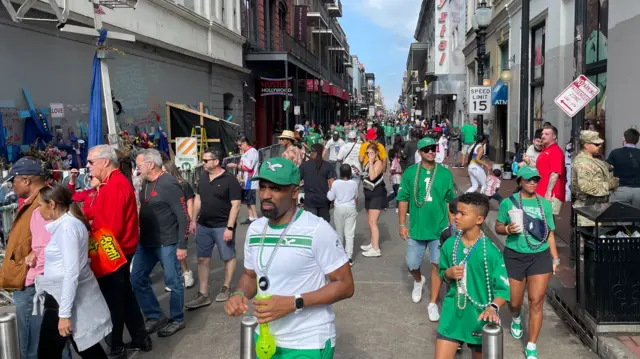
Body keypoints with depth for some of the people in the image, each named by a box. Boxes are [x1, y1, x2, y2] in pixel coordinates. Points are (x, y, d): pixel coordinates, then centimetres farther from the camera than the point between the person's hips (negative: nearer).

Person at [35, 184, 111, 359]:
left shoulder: (67, 226, -19)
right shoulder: (64, 223, 10)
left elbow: (71, 273, -24)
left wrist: (64, 313, -23)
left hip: (67, 298, -9)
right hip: (61, 296, 9)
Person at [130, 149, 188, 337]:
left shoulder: (169, 185, -17)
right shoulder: (145, 183, 7)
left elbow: (183, 216, -17)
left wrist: (182, 245, -18)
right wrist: (141, 236, 12)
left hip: (167, 243, -8)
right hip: (146, 242, 9)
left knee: (173, 283, 6)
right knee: (137, 279, 12)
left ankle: (177, 320, 23)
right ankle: (155, 316, 26)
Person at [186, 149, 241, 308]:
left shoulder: (230, 179, -14)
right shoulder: (203, 177, 6)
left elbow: (235, 205, -16)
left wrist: (230, 228, -20)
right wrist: (193, 220, 11)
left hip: (222, 226, -6)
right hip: (203, 226, 6)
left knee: (228, 257, 8)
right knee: (202, 259, 8)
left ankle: (226, 288, 26)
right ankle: (203, 294, 17)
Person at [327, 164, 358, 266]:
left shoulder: (335, 183, -11)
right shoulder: (354, 183, -6)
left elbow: (331, 197, -2)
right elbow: (356, 197, 8)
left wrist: (329, 192, 15)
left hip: (339, 208, 0)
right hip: (351, 208, 0)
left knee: (339, 232, 17)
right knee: (349, 233, 0)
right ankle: (349, 257, -6)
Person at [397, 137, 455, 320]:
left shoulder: (445, 173, -2)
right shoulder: (410, 173, -3)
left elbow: (450, 200, 5)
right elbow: (403, 199, 0)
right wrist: (402, 225, -2)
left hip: (440, 229, 0)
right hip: (416, 228, 0)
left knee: (437, 265, 4)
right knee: (412, 264, 9)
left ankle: (433, 303, 18)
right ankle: (418, 281, 44)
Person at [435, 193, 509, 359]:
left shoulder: (490, 251, -16)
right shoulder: (449, 244, -4)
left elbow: (504, 287, -14)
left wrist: (493, 308, -30)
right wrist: (449, 273, -12)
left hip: (479, 316, -3)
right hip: (452, 313, 3)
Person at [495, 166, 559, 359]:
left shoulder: (545, 204, 4)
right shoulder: (508, 202, -4)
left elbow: (550, 234, 9)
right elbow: (498, 227, 3)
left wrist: (555, 258, 8)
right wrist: (508, 229, -19)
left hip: (540, 256, 1)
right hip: (515, 256, -1)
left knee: (536, 302, -2)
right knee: (515, 302, 10)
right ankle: (516, 319, 48)